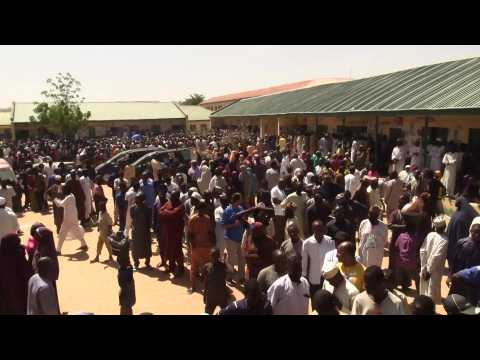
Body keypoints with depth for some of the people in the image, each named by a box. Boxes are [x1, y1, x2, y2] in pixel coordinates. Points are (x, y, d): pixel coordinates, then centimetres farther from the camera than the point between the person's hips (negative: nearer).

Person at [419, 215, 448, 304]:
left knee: (424, 291, 21)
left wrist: (424, 268, -2)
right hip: (435, 271, -5)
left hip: (425, 268, 5)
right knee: (432, 293, 9)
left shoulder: (430, 235, -6)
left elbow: (422, 251, -7)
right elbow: (436, 256, -24)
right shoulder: (445, 240, -19)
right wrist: (429, 270, -14)